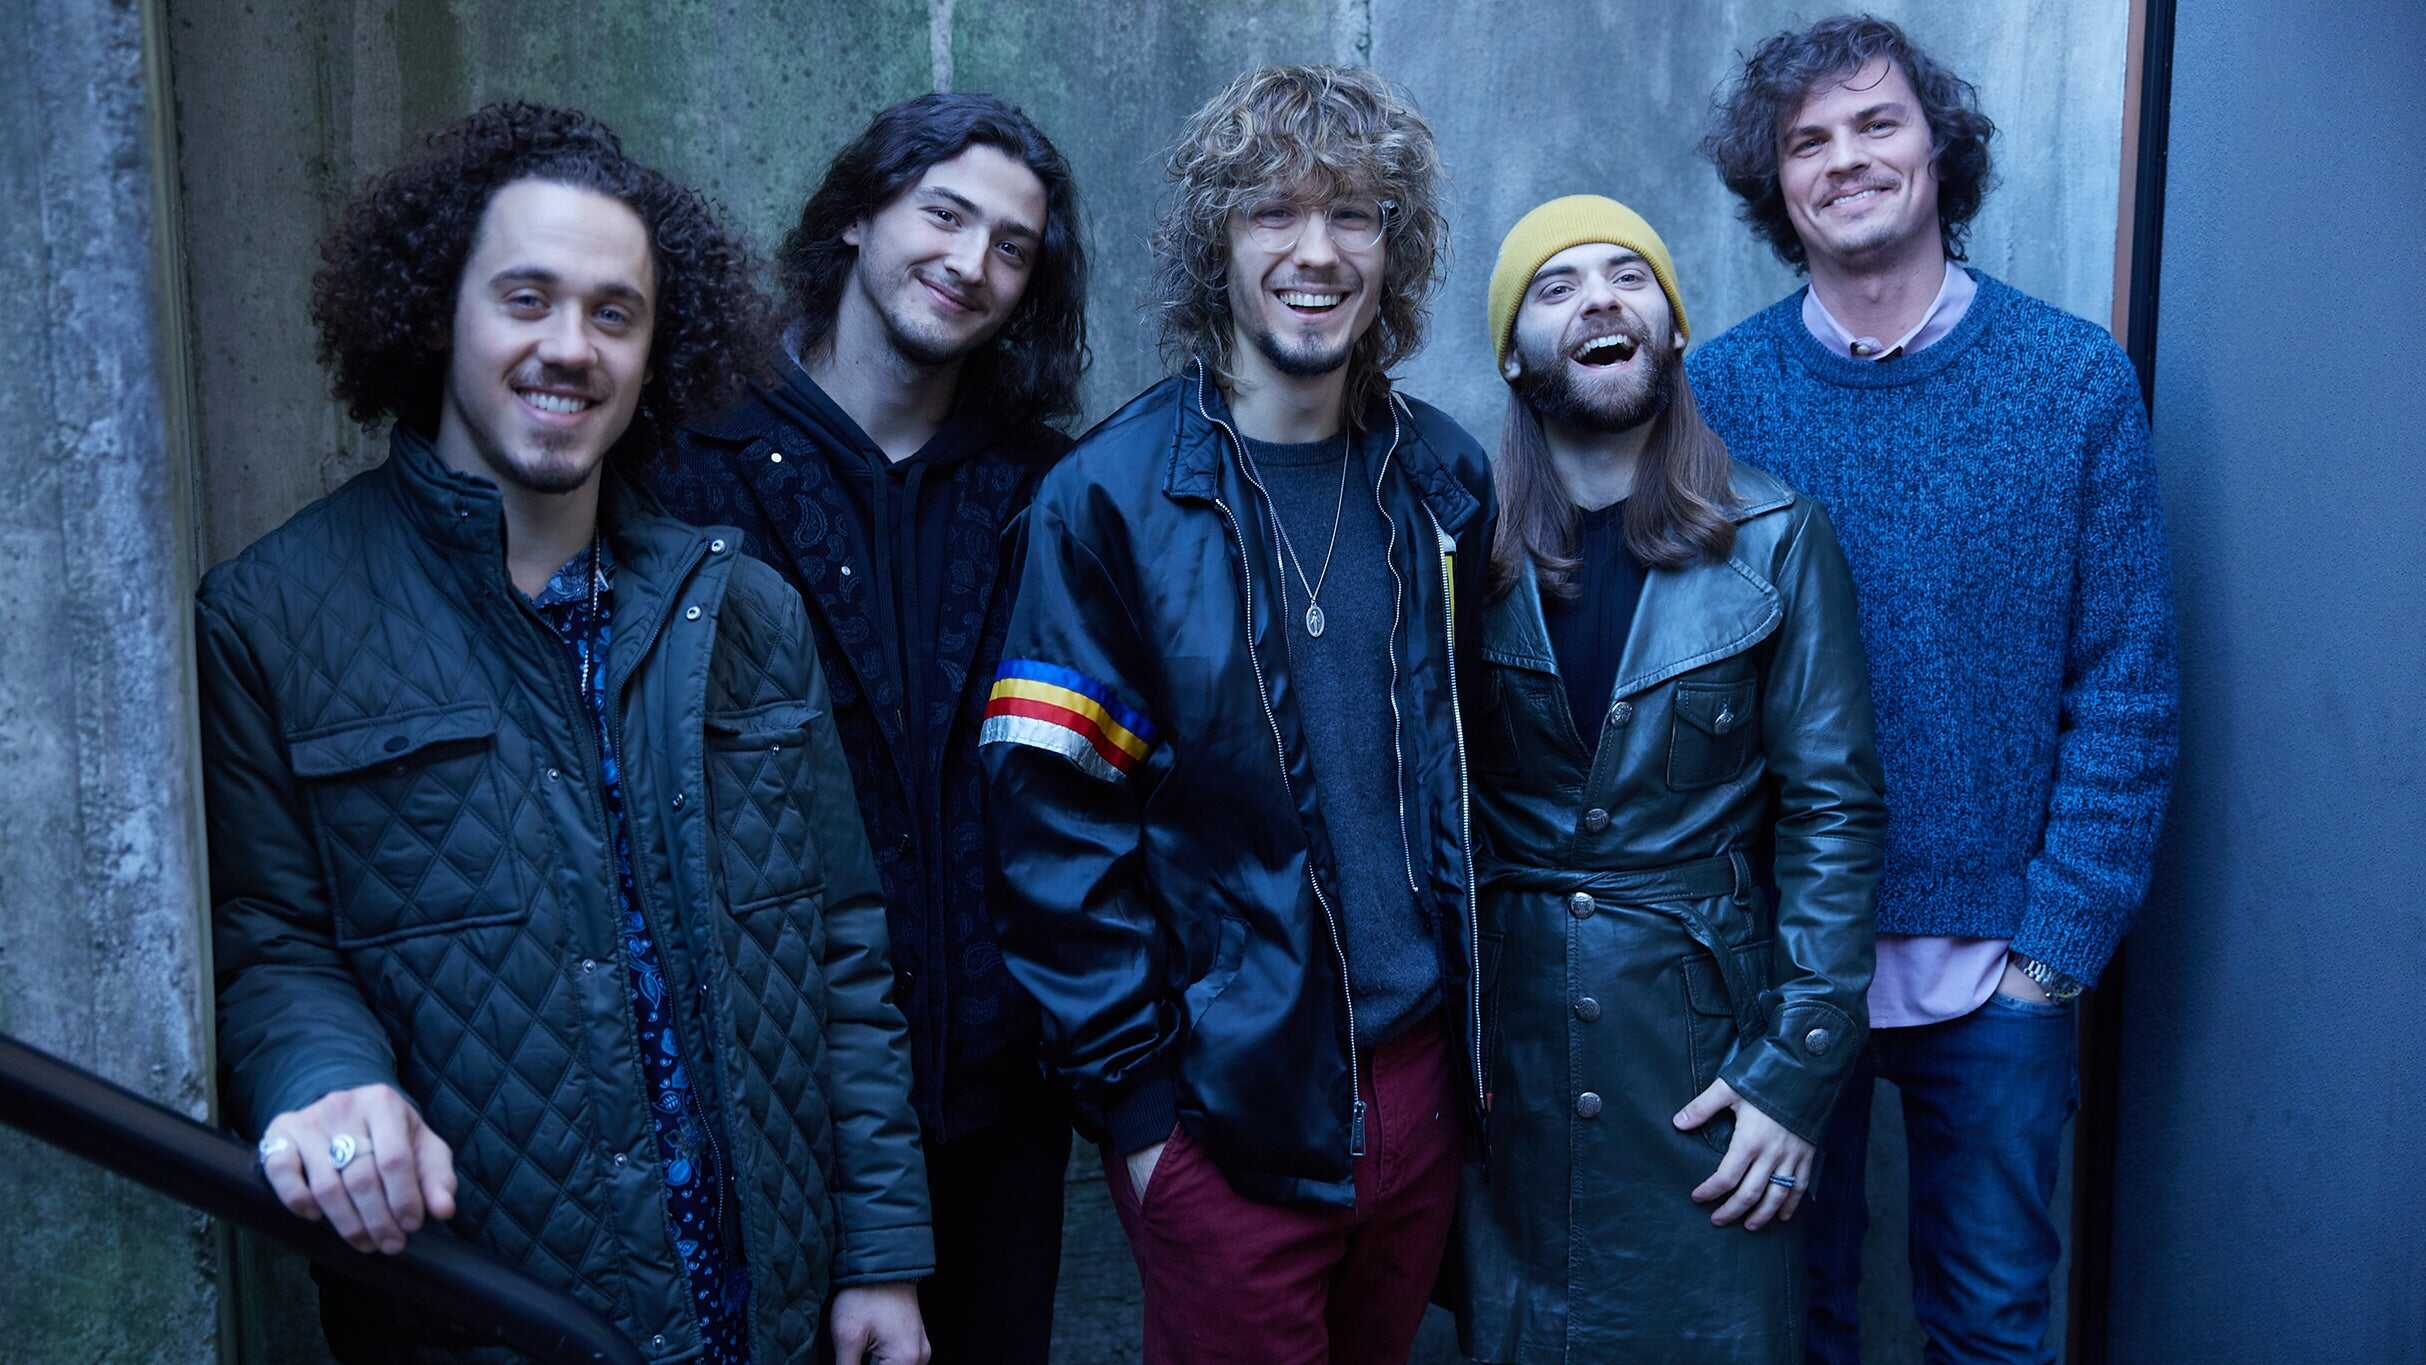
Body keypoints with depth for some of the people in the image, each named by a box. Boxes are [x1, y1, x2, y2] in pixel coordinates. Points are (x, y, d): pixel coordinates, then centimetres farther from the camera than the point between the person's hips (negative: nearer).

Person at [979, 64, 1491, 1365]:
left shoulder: (1441, 481, 3)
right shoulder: (1108, 500, -12)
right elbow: (1055, 827, -12)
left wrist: (1469, 1019, 10)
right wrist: (1133, 1093, -12)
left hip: (1418, 1070, 5)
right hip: (1226, 1103, -5)